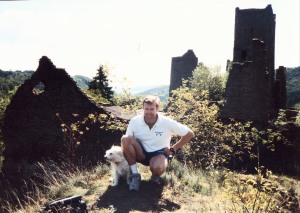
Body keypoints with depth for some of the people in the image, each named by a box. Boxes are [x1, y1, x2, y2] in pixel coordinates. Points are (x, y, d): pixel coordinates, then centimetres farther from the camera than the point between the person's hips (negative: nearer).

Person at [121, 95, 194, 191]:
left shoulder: (167, 122, -17)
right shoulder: (135, 121, -13)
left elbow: (189, 134, -10)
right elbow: (126, 144, -3)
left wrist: (173, 149, -7)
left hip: (158, 153, -2)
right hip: (141, 153, 3)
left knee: (157, 167, -39)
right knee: (125, 139, -27)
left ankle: (155, 176, 4)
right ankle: (135, 175, -13)